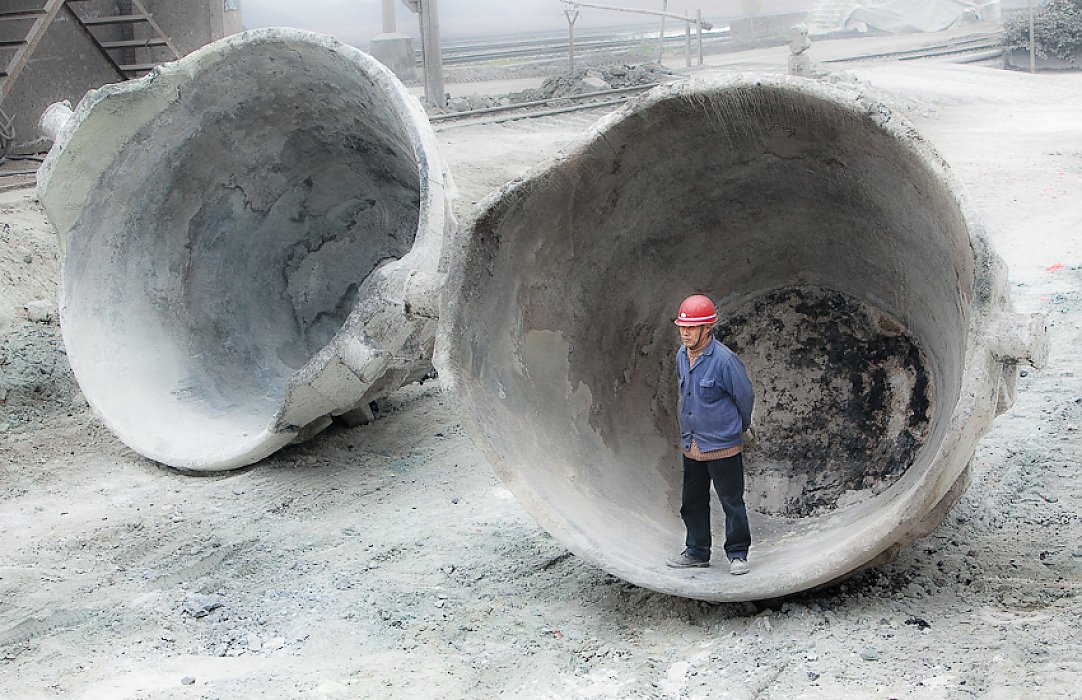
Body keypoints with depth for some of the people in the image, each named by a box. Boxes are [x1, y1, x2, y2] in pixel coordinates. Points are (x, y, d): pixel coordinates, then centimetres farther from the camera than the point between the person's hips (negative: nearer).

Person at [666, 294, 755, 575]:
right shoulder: (681, 356, 4)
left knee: (732, 502, 3)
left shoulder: (724, 359, -18)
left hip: (722, 446, -7)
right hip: (690, 445, 7)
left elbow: (745, 396, -6)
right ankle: (697, 552, 28)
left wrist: (739, 427, 9)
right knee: (693, 502, 15)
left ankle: (738, 554, 15)